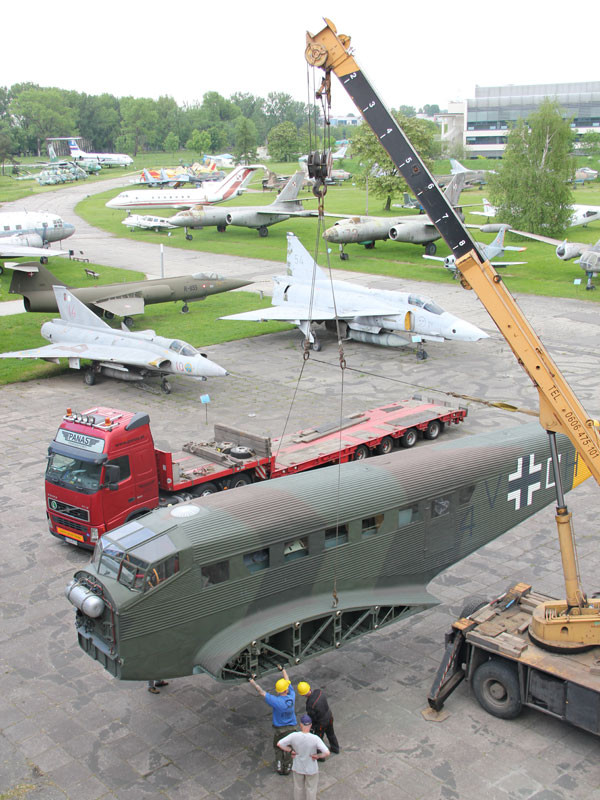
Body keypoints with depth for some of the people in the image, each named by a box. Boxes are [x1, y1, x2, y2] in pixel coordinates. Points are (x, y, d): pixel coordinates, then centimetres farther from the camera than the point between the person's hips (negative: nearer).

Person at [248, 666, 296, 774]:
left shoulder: (276, 701, -28)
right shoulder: (292, 696, -19)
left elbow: (262, 692, -20)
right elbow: (288, 681, -4)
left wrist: (252, 682, -10)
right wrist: (282, 670, 9)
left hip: (279, 728, -2)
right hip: (291, 727, 2)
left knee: (277, 747, 22)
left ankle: (279, 767, 22)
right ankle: (287, 768, 28)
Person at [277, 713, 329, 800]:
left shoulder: (294, 736, -24)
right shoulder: (315, 738, -29)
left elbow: (279, 744, -17)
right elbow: (327, 753, -33)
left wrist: (290, 751, -8)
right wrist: (317, 756, -16)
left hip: (297, 768, 2)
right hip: (311, 769, -2)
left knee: (298, 787, 26)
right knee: (311, 788, 23)